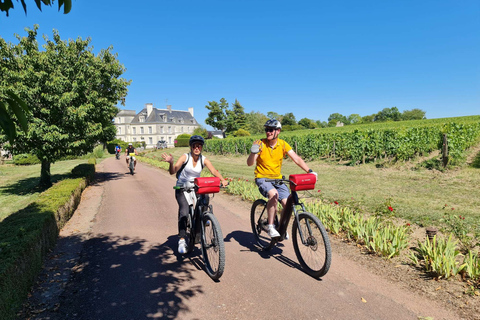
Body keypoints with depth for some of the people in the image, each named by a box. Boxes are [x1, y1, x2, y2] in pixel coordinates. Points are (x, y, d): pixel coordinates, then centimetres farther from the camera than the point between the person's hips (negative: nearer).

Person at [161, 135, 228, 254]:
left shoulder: (203, 160, -4)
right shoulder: (185, 157, -11)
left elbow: (214, 171, -17)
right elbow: (173, 172, -20)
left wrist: (223, 180, -36)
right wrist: (171, 162, -42)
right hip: (182, 188, -3)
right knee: (184, 212, -22)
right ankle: (182, 240, -12)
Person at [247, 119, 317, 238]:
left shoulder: (283, 144, -2)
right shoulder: (260, 144, -9)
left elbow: (296, 158, -6)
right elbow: (249, 163, -15)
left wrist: (309, 171, -18)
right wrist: (253, 152, -35)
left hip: (277, 179, 4)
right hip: (262, 178, -3)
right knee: (273, 194, -34)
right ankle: (271, 227, -18)